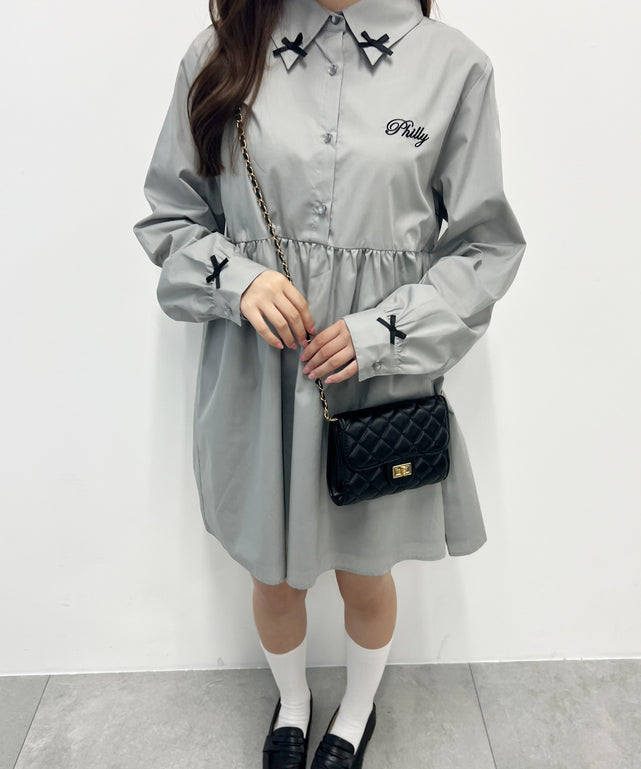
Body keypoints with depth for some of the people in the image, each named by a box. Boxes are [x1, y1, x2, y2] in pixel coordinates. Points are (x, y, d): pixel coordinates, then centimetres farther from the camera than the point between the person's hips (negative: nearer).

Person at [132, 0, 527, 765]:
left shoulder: (453, 64, -4)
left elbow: (485, 246, -1)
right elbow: (169, 216, 6)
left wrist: (384, 332, -14)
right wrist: (236, 278, -14)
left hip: (383, 387, 0)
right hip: (259, 384, 1)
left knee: (366, 578, 20)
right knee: (276, 577, 20)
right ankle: (291, 704, 55)